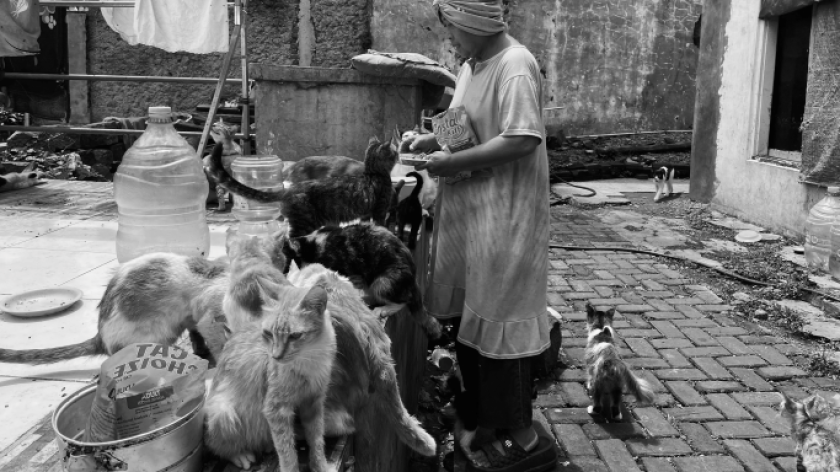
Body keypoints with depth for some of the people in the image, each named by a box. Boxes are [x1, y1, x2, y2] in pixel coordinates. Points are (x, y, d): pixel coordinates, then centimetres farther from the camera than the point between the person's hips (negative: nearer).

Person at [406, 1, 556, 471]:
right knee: (473, 315, 15)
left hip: (505, 215, -9)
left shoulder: (515, 67, -16)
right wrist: (432, 140, 3)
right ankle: (488, 419, 32)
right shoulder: (472, 65, 12)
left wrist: (453, 162, -20)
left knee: (500, 318, -1)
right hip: (470, 209, 9)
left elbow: (522, 139, -25)